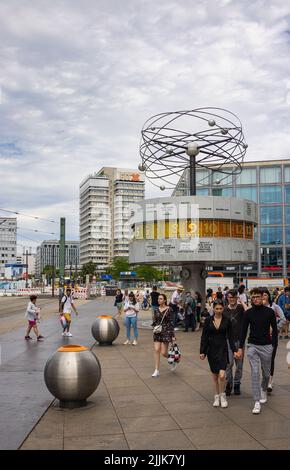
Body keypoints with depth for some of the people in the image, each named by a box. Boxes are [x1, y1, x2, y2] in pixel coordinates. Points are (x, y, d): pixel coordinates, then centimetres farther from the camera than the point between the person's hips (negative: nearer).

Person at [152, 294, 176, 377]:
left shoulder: (168, 309, -7)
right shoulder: (156, 310, 6)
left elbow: (171, 322, -6)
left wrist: (173, 335, -7)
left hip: (166, 332, -4)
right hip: (157, 332, 4)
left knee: (164, 352, -1)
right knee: (156, 350, -4)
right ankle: (157, 370, 4)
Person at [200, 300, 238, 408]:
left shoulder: (227, 321, -1)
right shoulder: (208, 320, -1)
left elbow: (230, 337, 4)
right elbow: (204, 337, 1)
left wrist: (234, 350, -2)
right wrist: (202, 351, -2)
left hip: (223, 348, -1)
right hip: (211, 349, 2)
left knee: (222, 375, -14)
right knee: (214, 375, 10)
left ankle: (222, 395, 8)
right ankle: (216, 396, 25)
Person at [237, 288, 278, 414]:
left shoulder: (269, 312, -3)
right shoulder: (248, 313, -1)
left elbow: (275, 330, 1)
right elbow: (244, 331, 2)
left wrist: (274, 346, -6)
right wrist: (240, 348, -1)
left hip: (266, 346, 0)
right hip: (252, 346, 0)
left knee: (266, 373, 13)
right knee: (255, 373, -6)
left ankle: (263, 390, 44)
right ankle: (257, 402, -1)